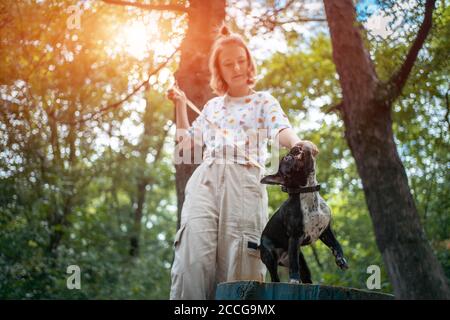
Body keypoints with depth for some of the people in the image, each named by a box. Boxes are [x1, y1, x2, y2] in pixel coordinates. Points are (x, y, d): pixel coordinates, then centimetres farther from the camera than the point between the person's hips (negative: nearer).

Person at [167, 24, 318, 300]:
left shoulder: (263, 101, 15)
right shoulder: (212, 106, 27)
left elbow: (281, 130, -6)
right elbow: (186, 142, 37)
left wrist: (296, 142, -30)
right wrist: (180, 104, 29)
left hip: (245, 181, -3)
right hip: (205, 180, 3)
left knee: (238, 262, -14)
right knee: (193, 256, -17)